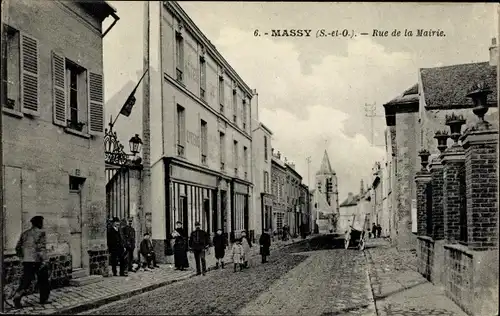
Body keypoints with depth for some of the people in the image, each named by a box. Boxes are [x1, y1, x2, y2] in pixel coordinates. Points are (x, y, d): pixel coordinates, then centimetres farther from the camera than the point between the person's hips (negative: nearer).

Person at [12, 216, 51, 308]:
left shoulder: (25, 233, 14)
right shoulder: (40, 232, -6)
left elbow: (18, 248, 15)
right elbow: (41, 247, -17)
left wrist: (22, 258, 26)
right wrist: (44, 260, -19)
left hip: (26, 261, 5)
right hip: (37, 260, -5)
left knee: (26, 280, 4)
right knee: (43, 280, 9)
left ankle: (18, 295, -16)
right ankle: (43, 299, 15)